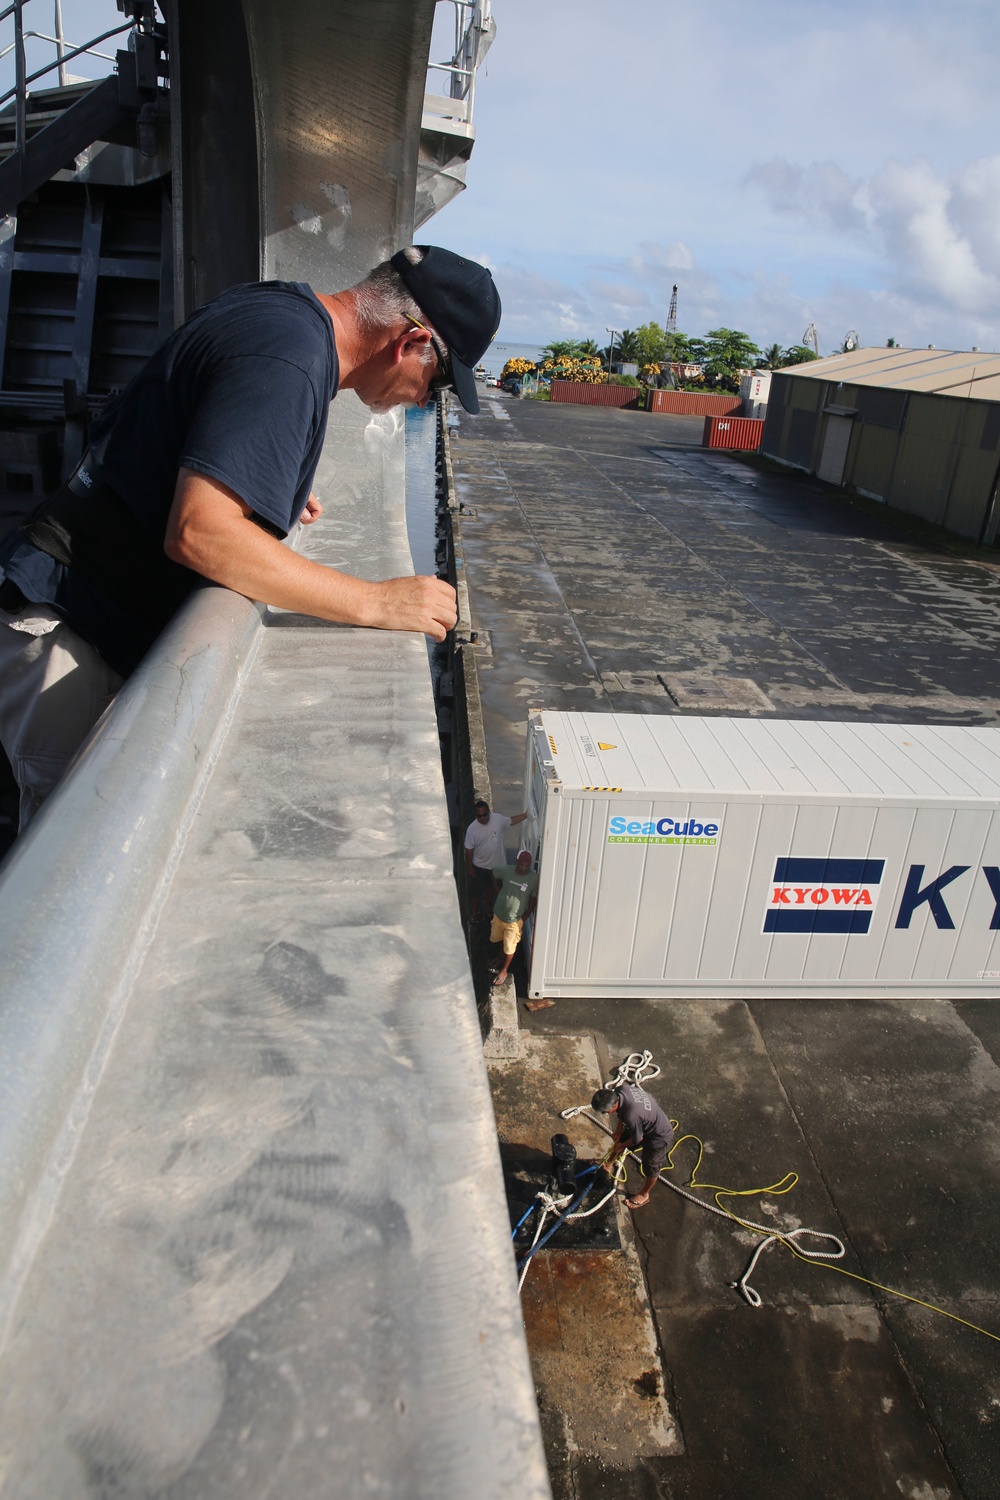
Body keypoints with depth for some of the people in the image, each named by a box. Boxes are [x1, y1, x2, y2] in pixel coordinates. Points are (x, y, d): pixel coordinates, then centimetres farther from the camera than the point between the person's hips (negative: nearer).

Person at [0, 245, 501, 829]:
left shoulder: (284, 304, 10)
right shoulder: (288, 356, -22)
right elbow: (198, 531, -33)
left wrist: (278, 488, 21)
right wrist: (375, 602, -30)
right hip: (64, 622, -10)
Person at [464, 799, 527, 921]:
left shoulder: (498, 819, -15)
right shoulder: (472, 829, -22)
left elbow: (511, 821, 5)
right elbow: (469, 850, -13)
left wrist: (526, 814, -2)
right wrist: (469, 868, -9)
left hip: (496, 864, 3)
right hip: (479, 866, -3)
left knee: (491, 887, 25)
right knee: (476, 891, 12)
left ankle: (488, 908, 48)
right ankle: (473, 912, 35)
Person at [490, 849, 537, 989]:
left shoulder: (533, 878, -22)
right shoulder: (506, 870, -16)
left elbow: (533, 901, -13)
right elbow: (494, 874, 8)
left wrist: (523, 919, -10)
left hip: (514, 920, -3)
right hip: (498, 914, 3)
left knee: (509, 948, 11)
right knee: (495, 939, 23)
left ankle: (504, 971, 36)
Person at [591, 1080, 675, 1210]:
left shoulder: (631, 1116, -44)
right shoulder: (621, 1089, -24)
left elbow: (637, 1139, -23)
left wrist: (621, 1145, -5)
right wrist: (619, 1130, 2)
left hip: (660, 1137, -8)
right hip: (648, 1123, 8)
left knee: (650, 1167, 16)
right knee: (620, 1140, 25)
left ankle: (644, 1195, 43)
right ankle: (610, 1163, 53)